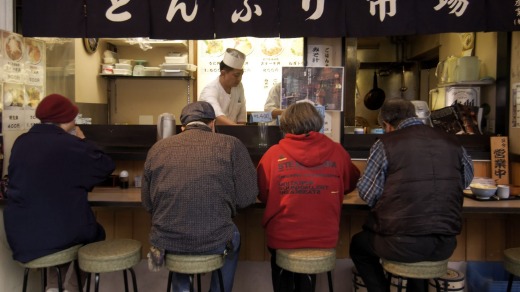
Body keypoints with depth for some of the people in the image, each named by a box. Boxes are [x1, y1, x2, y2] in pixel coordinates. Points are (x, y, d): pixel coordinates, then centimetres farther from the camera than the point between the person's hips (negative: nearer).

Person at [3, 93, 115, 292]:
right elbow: (106, 167, -4)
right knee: (95, 233, 27)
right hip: (60, 233, -5)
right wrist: (82, 142, 6)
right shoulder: (69, 144, -15)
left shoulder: (21, 142, 3)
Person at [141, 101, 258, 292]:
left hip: (166, 241, 3)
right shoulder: (231, 145, -3)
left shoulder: (157, 148, 5)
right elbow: (247, 197, -2)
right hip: (215, 242, -2)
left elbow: (147, 203, 10)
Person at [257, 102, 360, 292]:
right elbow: (350, 184, 14)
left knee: (281, 272, 33)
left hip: (282, 237, -1)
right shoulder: (337, 152, -5)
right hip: (325, 238, 2)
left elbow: (262, 195, 3)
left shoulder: (274, 153, -10)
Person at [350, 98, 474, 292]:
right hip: (446, 243, 5)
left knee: (358, 244, 26)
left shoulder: (385, 143, -9)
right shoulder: (452, 142, 4)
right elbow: (466, 180, 20)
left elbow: (368, 195, -7)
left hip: (402, 244, -5)